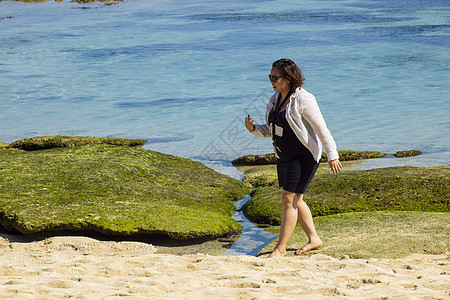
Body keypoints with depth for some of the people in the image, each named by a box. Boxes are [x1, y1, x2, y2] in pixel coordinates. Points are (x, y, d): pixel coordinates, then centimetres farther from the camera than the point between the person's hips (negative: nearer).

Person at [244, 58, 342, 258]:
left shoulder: (303, 100, -17)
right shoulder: (275, 100, 7)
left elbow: (321, 129, -15)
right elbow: (270, 130, 15)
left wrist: (332, 155, -17)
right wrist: (253, 129, -5)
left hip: (304, 157, -9)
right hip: (284, 157, 9)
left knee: (289, 201, -9)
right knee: (295, 200, 16)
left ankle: (281, 248, -2)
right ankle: (314, 239, 31)